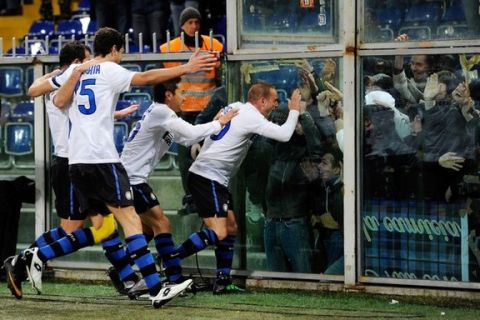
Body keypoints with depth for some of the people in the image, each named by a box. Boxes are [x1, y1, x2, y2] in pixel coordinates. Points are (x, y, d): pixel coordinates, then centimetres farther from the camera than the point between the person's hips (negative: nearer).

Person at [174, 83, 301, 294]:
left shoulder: (235, 107, 14)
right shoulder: (252, 117, -13)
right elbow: (284, 135, -15)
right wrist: (294, 111, 0)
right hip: (207, 178, -10)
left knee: (230, 228, 11)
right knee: (218, 233, -17)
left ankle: (223, 282, 12)